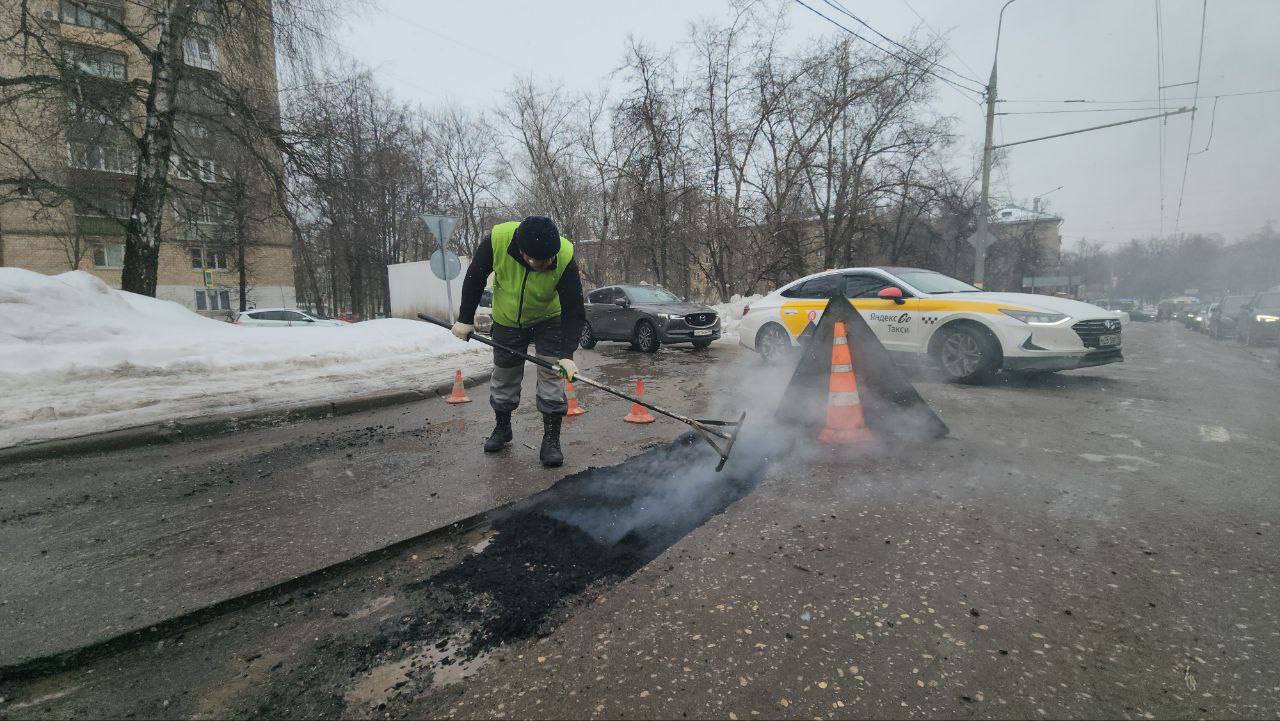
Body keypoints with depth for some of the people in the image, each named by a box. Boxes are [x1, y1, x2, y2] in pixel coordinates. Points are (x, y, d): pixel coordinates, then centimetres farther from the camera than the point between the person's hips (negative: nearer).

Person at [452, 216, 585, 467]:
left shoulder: (565, 258, -35)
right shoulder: (496, 240, -33)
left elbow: (574, 311, -30)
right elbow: (475, 279, -13)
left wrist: (566, 354, -39)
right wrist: (465, 319, -7)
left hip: (549, 320, -1)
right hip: (507, 320, 2)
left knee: (552, 375, -8)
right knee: (504, 377, 12)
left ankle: (551, 439, 3)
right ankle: (502, 428, 34)